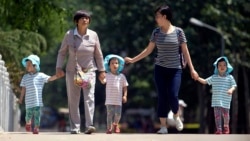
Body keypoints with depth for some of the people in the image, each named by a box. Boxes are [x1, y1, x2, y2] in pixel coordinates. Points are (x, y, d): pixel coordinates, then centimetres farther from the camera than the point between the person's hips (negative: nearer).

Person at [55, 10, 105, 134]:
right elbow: (62, 52, 3)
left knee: (89, 97, -15)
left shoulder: (93, 35, -1)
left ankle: (89, 125, -23)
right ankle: (74, 127, 8)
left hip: (89, 71, 0)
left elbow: (98, 54, 7)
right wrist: (59, 67, -6)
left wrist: (102, 70, 7)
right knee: (73, 100, 2)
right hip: (72, 71, 1)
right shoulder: (69, 34, -4)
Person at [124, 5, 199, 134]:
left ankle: (176, 116, 16)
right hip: (160, 69, 2)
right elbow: (148, 50, 11)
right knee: (162, 98, -3)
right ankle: (163, 126, 3)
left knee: (172, 96, -14)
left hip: (175, 69, -2)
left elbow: (185, 51, 2)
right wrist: (133, 60, 9)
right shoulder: (156, 32, 4)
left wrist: (192, 69, 0)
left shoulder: (178, 31, -2)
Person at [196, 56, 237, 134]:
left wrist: (231, 90, -25)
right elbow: (205, 81, 5)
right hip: (216, 101, 1)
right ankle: (218, 129, -4)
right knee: (217, 115, -6)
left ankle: (226, 127, 33)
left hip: (226, 101, -1)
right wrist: (197, 78, -10)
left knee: (225, 114, 10)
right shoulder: (214, 77, 5)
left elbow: (234, 86, -2)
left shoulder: (230, 77, 1)